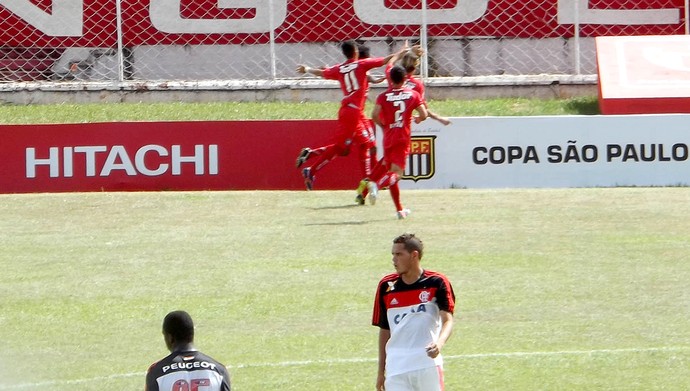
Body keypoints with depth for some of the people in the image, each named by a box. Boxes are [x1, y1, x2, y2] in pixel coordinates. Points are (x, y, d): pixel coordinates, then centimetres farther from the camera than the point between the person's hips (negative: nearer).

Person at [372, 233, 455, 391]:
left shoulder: (437, 283, -1)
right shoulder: (386, 286, 8)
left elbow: (448, 320, -11)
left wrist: (439, 343, -33)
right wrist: (381, 372, 15)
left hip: (428, 366, -2)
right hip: (396, 368, 2)